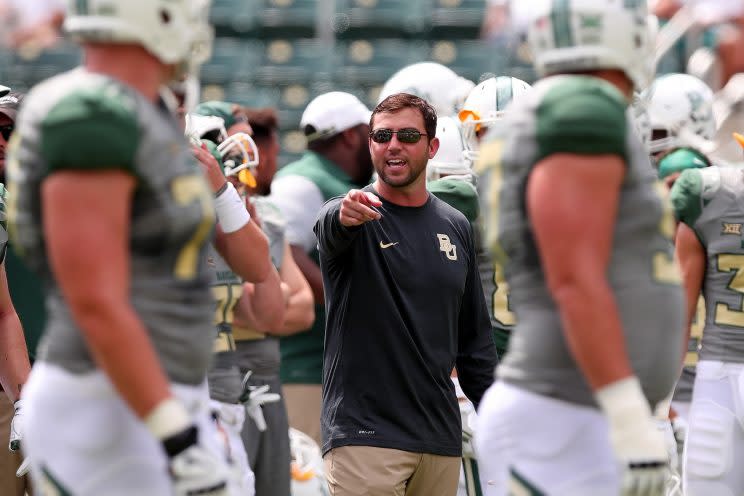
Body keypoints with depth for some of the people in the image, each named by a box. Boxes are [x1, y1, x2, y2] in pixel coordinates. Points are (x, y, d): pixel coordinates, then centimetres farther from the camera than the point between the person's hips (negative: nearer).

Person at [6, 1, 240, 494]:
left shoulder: (147, 116, 12)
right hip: (103, 422, -10)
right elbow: (97, 307, -24)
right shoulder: (93, 121, -19)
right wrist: (182, 440, -25)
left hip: (161, 404, 10)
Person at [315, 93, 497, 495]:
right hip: (365, 434, -5)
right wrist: (345, 216, -52)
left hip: (441, 441, 5)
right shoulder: (349, 217, -2)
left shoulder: (456, 227, 12)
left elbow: (475, 337, 17)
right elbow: (329, 231, -28)